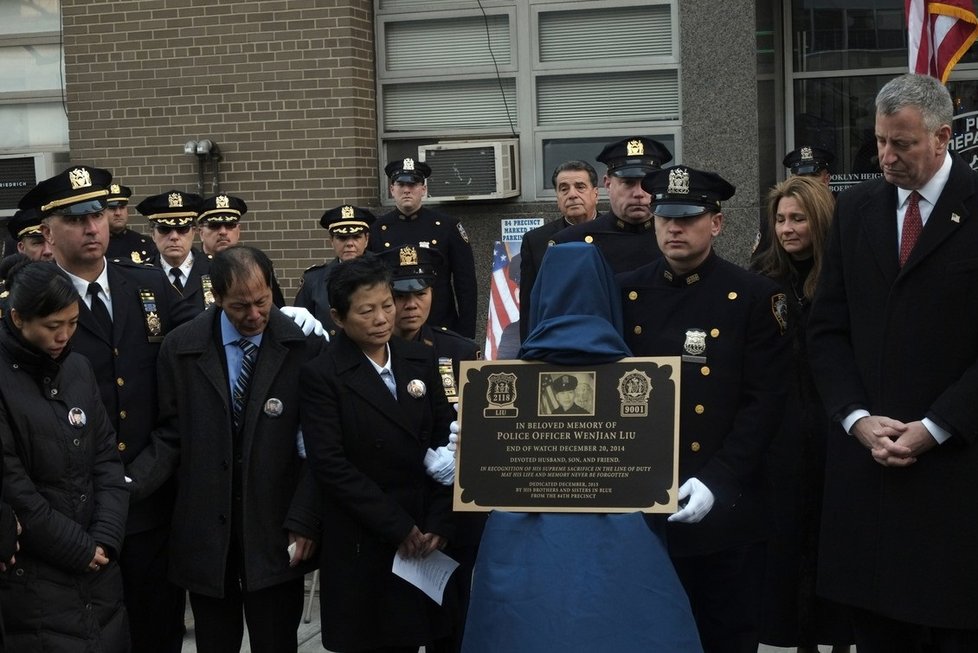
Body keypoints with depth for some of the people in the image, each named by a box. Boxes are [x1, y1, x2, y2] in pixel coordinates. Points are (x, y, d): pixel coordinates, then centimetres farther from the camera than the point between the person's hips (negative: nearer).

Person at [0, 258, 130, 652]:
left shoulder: (78, 369, 7)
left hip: (98, 565, 6)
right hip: (35, 576, -5)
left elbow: (106, 457, 7)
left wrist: (105, 538, -5)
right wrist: (78, 548, -10)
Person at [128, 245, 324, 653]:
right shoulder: (181, 348, 2)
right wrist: (132, 482, -12)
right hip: (205, 531, 2)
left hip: (275, 530, -2)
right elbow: (171, 435, 5)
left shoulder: (305, 345, -6)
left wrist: (304, 519, -10)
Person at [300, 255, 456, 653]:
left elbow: (444, 443, 6)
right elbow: (330, 464, -13)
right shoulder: (321, 376, -7)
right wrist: (397, 527, -14)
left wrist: (437, 523, -4)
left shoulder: (421, 360, 7)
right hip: (360, 545, -4)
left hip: (422, 540, 4)